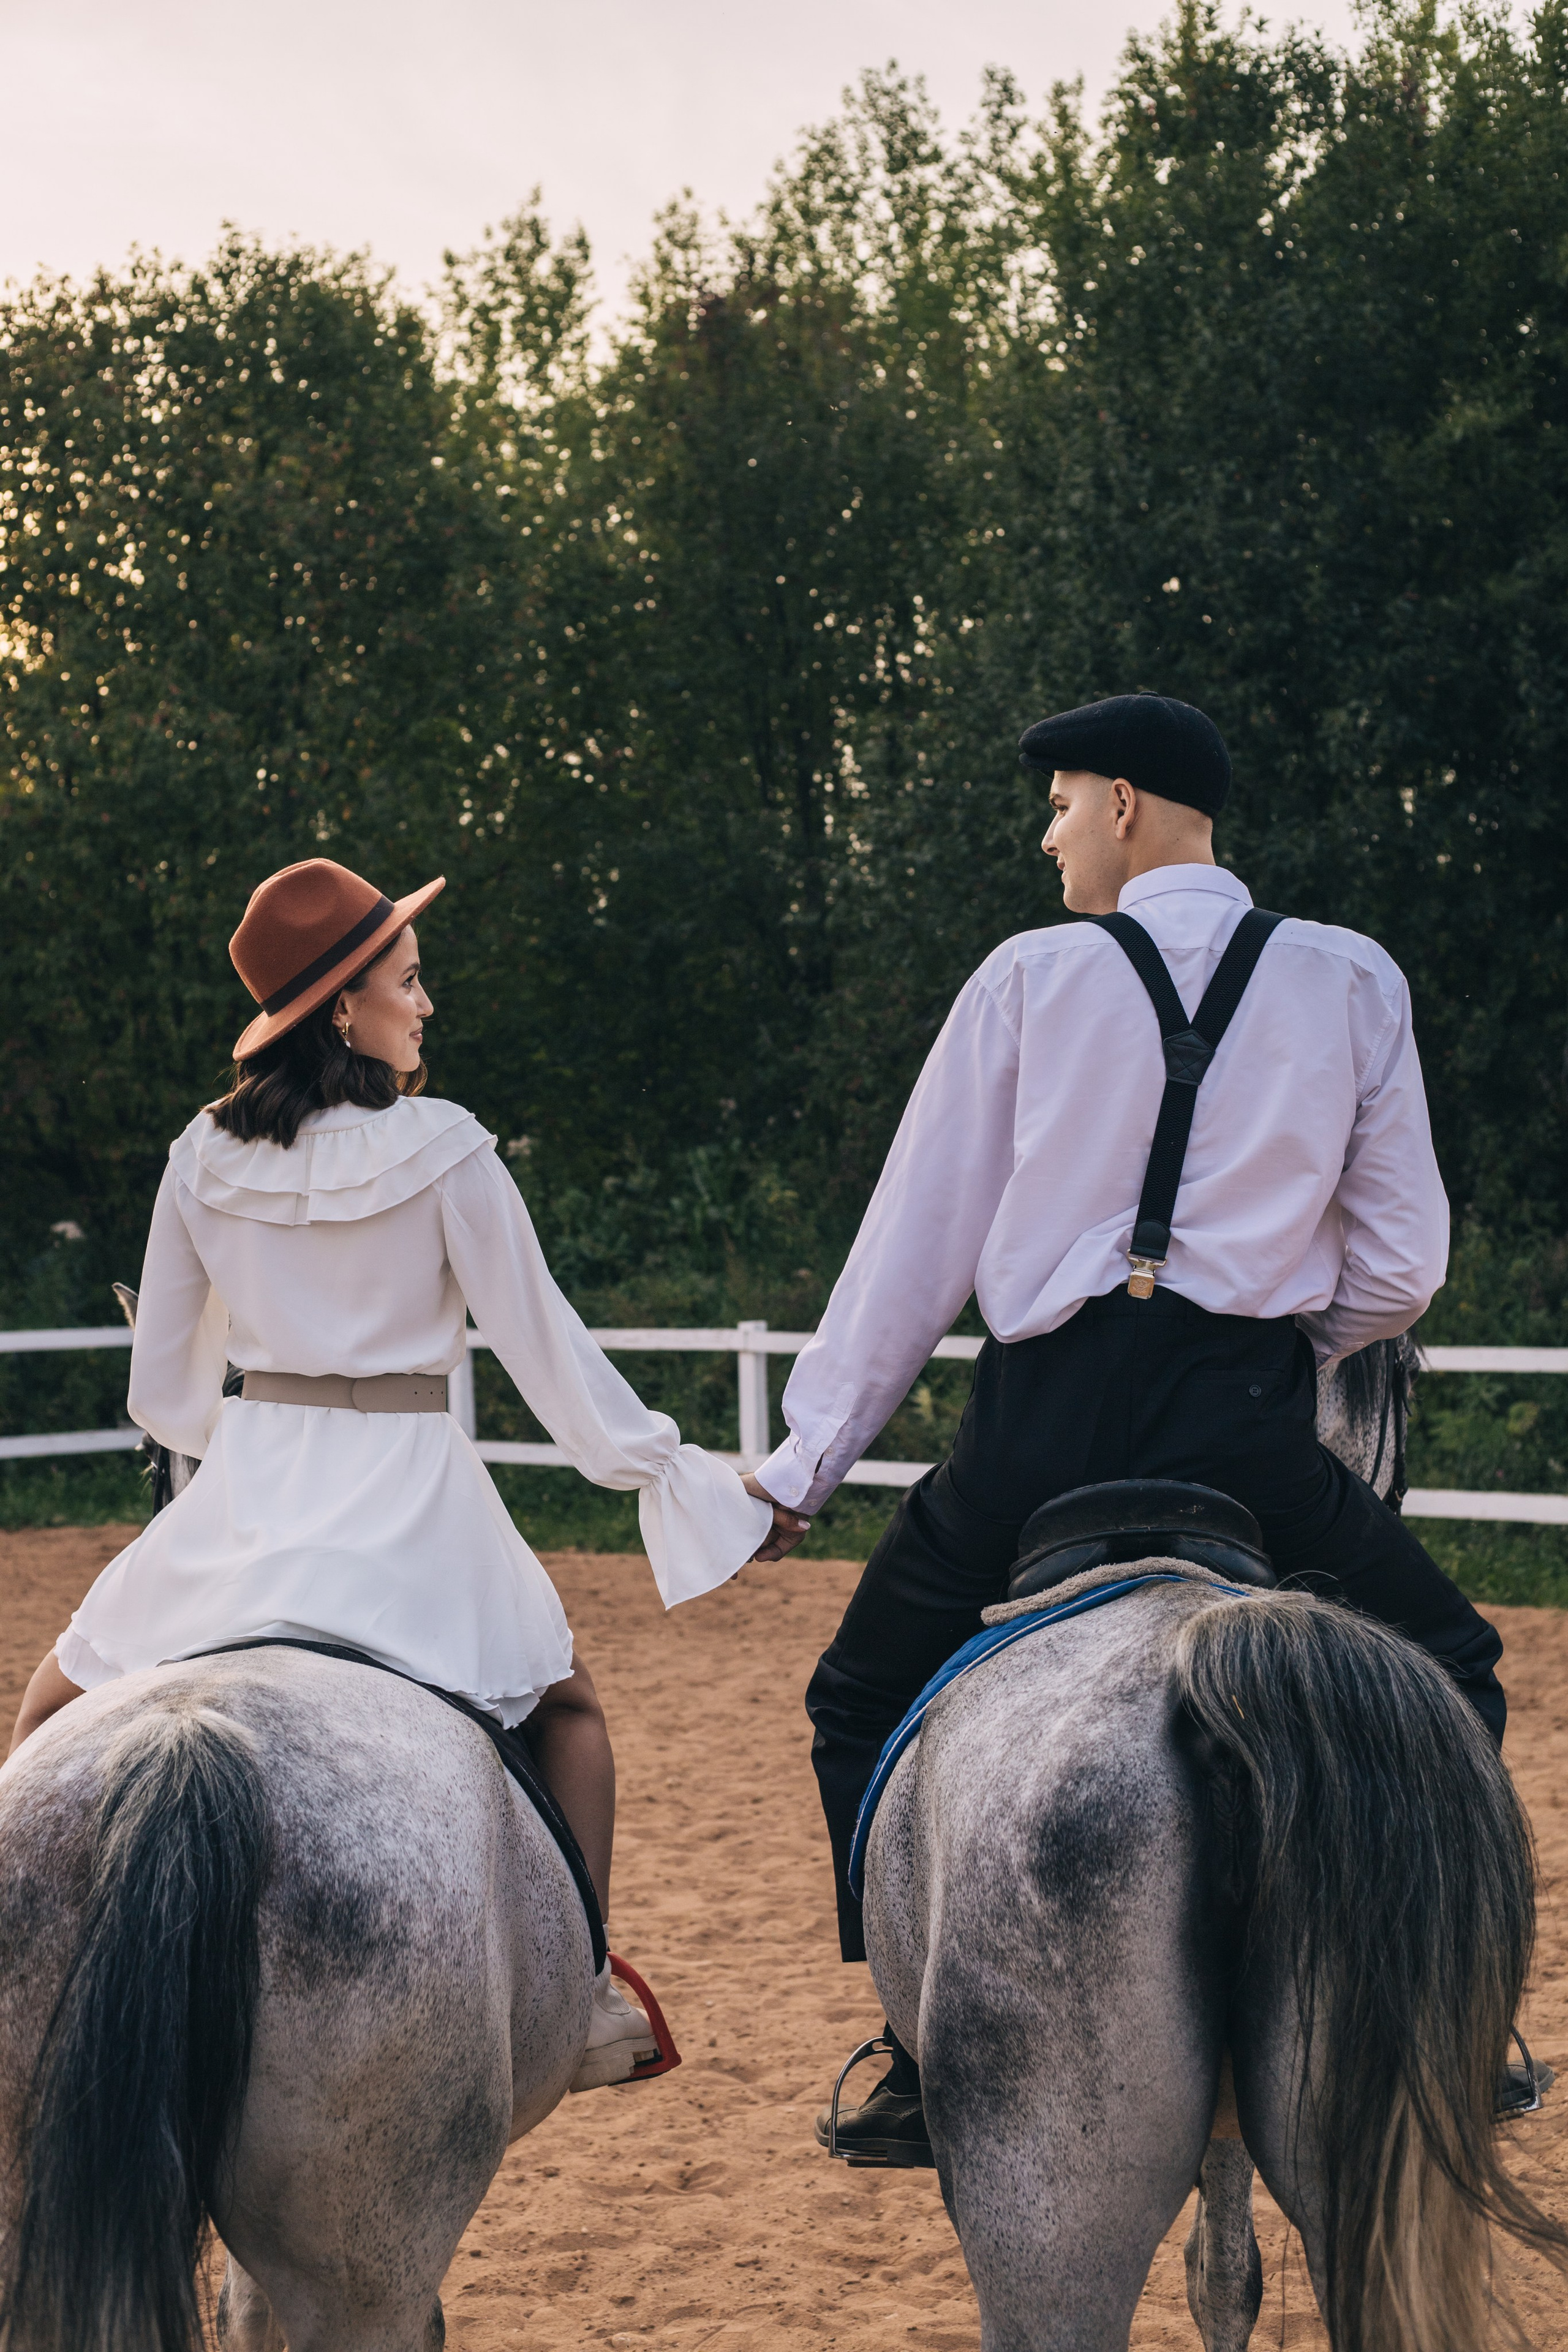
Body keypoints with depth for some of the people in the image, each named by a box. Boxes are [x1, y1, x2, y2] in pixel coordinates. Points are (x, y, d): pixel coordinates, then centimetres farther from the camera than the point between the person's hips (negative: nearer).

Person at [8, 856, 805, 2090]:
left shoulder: (206, 1158, 1)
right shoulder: (445, 1153, -9)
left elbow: (163, 1388, 8)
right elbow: (547, 1349, -5)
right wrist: (677, 1472, 5)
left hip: (246, 1496, 2)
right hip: (411, 1501, -1)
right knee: (566, 1706, 23)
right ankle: (586, 1991, 10)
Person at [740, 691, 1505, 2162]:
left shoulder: (1029, 979, 6)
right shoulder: (1355, 984, 8)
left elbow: (914, 1251, 6)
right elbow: (1403, 1266, 7)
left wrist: (804, 1463, 13)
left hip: (1042, 1421, 0)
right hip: (1244, 1421, 1)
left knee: (865, 1709, 20)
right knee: (1447, 1677, 21)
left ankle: (935, 2059, 16)